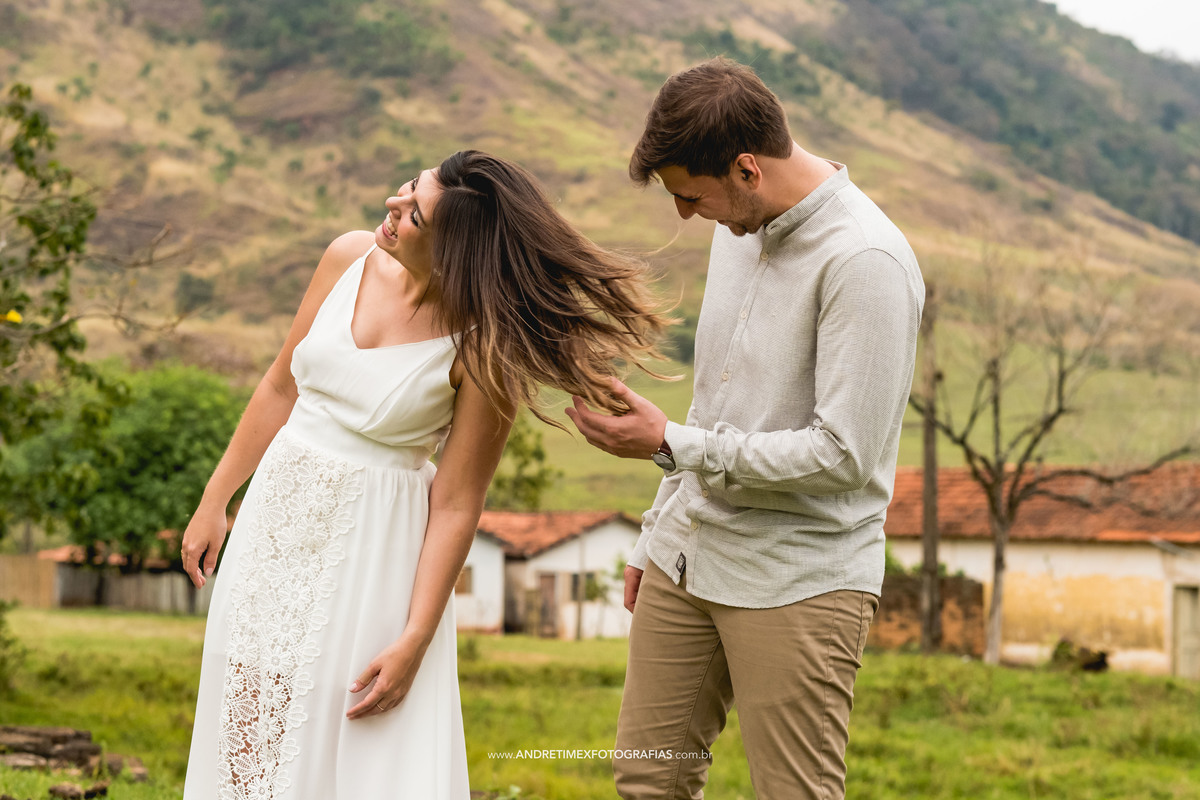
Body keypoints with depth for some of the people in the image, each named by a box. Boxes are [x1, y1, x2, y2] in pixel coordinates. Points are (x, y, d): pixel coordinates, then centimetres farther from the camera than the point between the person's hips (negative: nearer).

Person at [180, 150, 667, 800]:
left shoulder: (484, 351, -19)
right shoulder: (349, 259, -5)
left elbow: (456, 506, -15)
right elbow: (281, 389, 8)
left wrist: (415, 641, -16)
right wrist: (215, 502, 11)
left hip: (373, 547, -5)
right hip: (276, 519, 5)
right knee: (251, 727, 14)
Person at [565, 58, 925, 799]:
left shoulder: (866, 263, -19)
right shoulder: (741, 227, 8)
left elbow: (844, 453, -21)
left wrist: (671, 444, -17)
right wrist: (660, 534, 22)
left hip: (800, 583, -8)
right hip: (690, 559, 8)